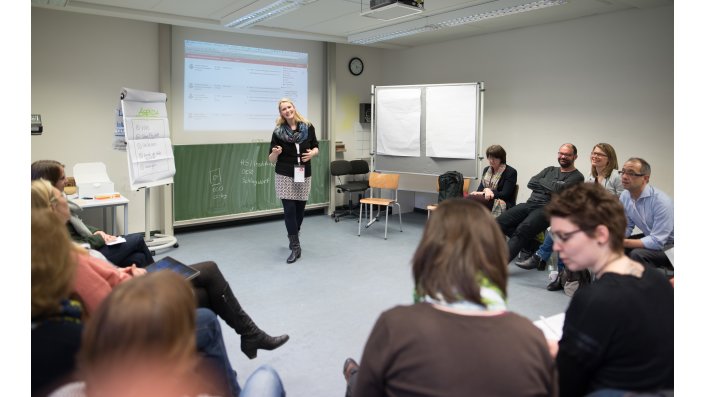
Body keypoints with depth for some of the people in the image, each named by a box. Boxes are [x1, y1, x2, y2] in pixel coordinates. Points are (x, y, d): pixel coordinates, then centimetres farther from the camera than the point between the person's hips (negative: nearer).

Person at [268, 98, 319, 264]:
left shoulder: (308, 127, 2)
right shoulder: (278, 132, -3)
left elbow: (316, 147, 12)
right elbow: (271, 159, 0)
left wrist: (312, 153, -10)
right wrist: (276, 153, -22)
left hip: (304, 175, 2)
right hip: (284, 176, -2)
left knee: (300, 209, 8)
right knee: (289, 210, -7)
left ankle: (293, 238, 33)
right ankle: (295, 247, 0)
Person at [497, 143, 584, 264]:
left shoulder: (577, 177, 7)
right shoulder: (550, 170, 26)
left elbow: (559, 189, -12)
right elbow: (530, 183, 12)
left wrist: (541, 182, 4)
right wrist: (551, 187, -2)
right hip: (529, 204, 7)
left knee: (523, 230, -33)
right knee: (500, 222, -13)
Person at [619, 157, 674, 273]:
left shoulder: (661, 201, -28)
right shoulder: (625, 196, -6)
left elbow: (657, 241, -30)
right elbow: (627, 228, 4)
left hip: (669, 244, -7)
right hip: (649, 237, 7)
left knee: (637, 254, -30)